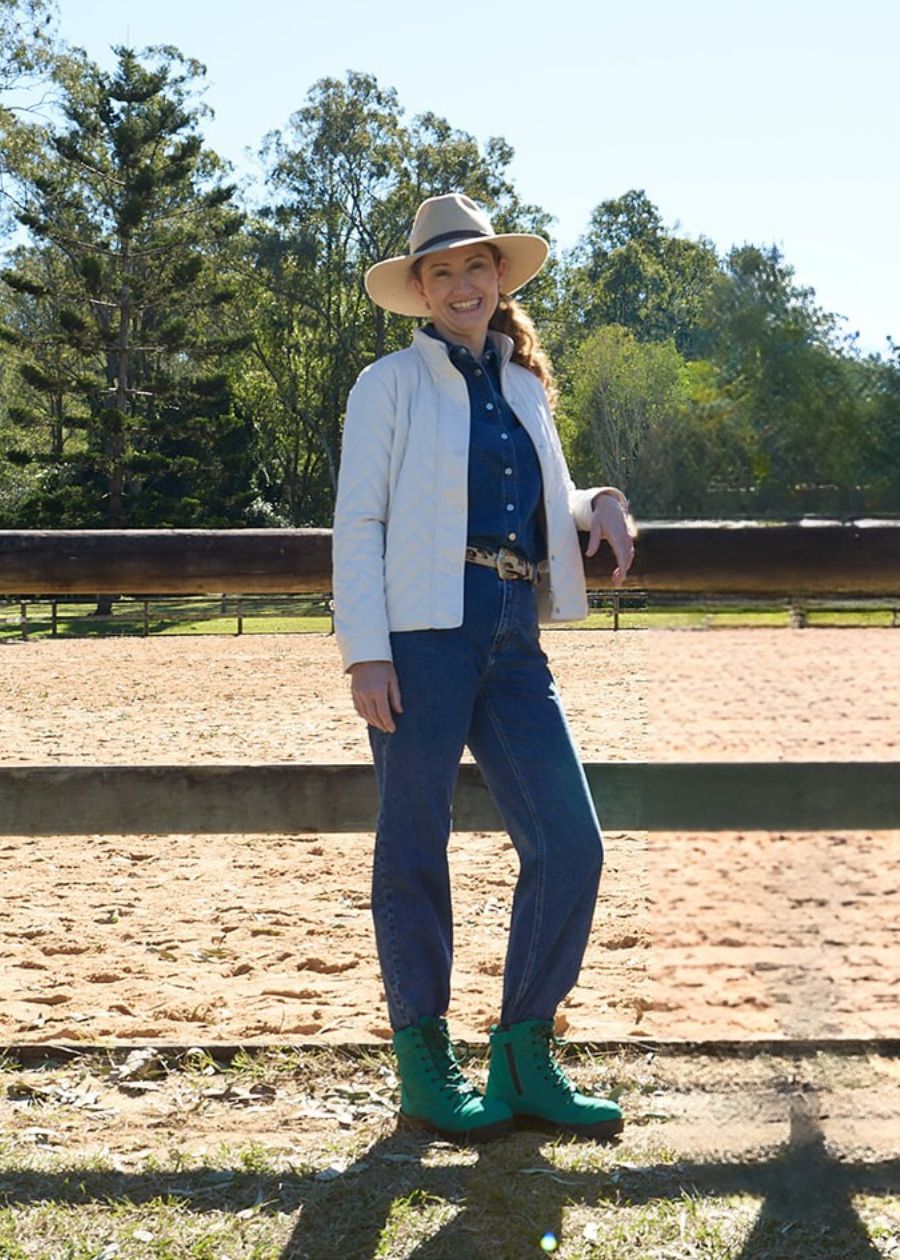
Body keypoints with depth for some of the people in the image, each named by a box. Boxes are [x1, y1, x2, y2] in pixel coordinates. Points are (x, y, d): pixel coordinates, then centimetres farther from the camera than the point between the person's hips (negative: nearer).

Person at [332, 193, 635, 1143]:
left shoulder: (523, 386, 19)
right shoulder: (391, 383, 3)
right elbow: (358, 521, -3)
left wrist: (600, 503, 7)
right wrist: (365, 653, -12)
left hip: (513, 645, 5)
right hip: (423, 637, -5)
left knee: (569, 845, -1)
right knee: (413, 849, 2)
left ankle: (524, 1063, 11)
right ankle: (424, 1065, 16)